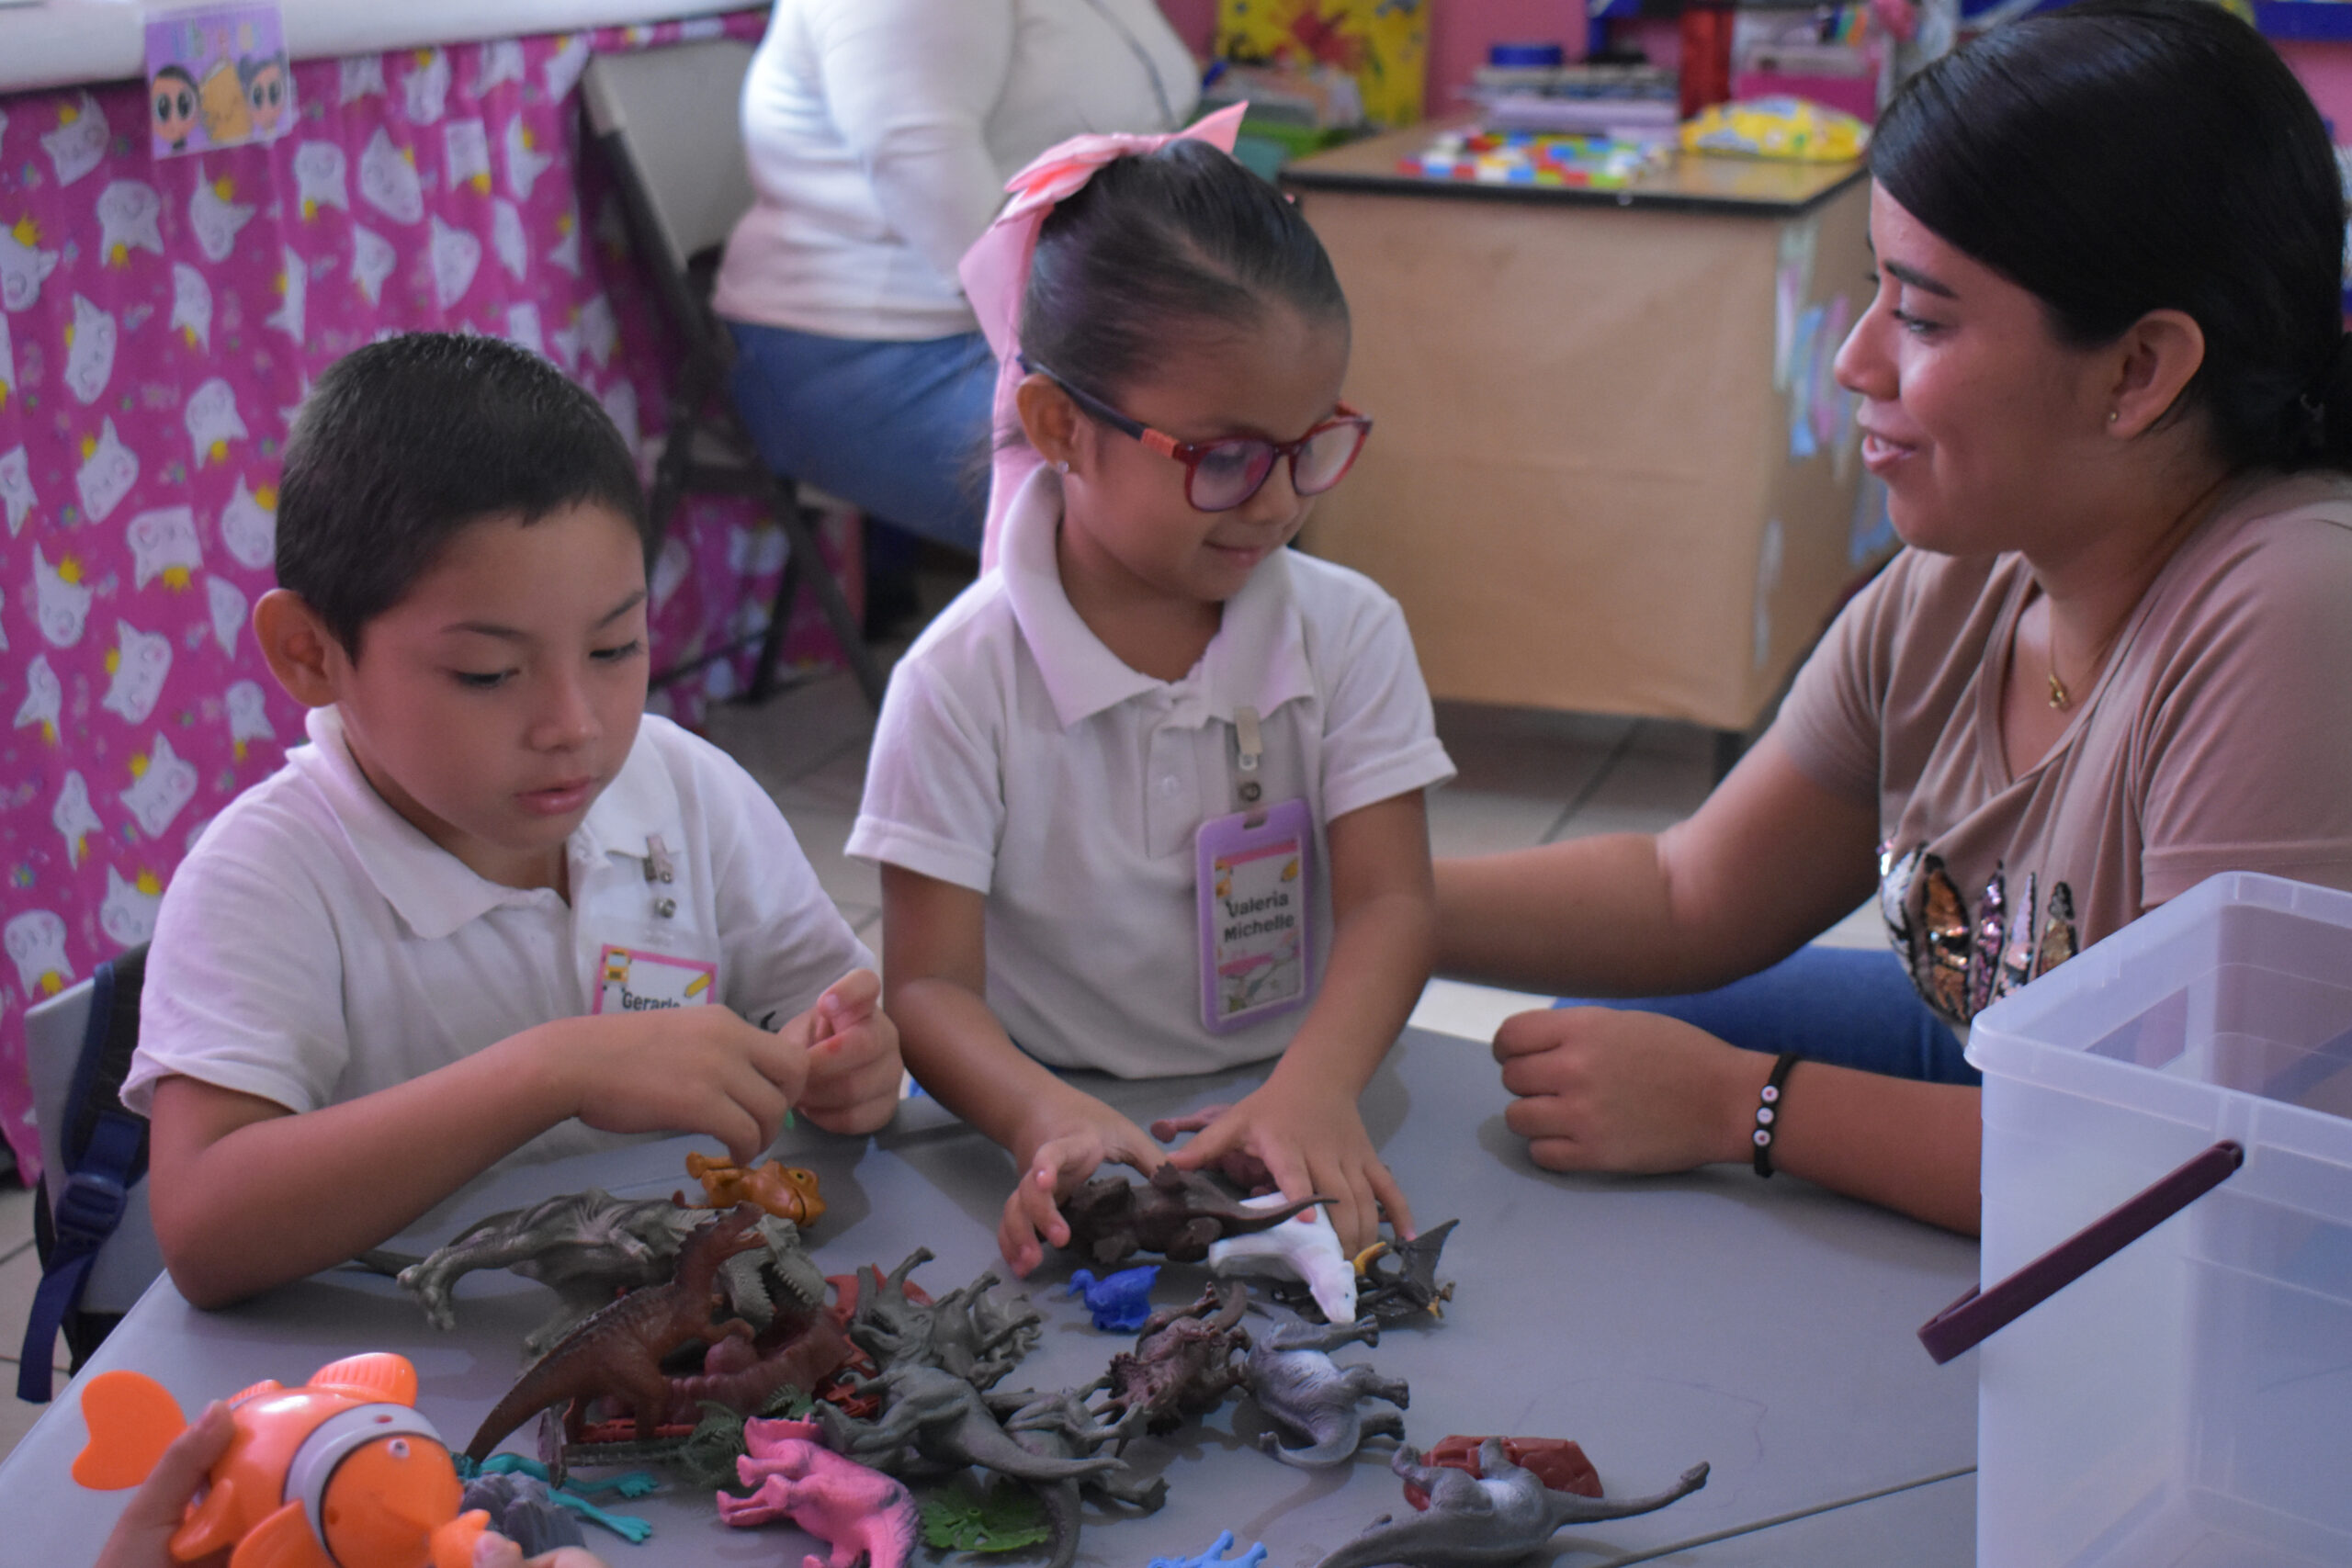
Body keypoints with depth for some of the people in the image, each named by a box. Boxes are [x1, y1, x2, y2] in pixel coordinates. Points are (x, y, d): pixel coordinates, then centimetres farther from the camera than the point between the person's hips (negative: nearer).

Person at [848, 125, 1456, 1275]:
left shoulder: (1349, 632, 2)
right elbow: (930, 983, -8)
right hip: (1057, 1140, -2)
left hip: (1295, 1125, 3)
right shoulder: (962, 682, -7)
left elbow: (1388, 901, -6)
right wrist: (1046, 1117, -29)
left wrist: (1314, 1089, -26)